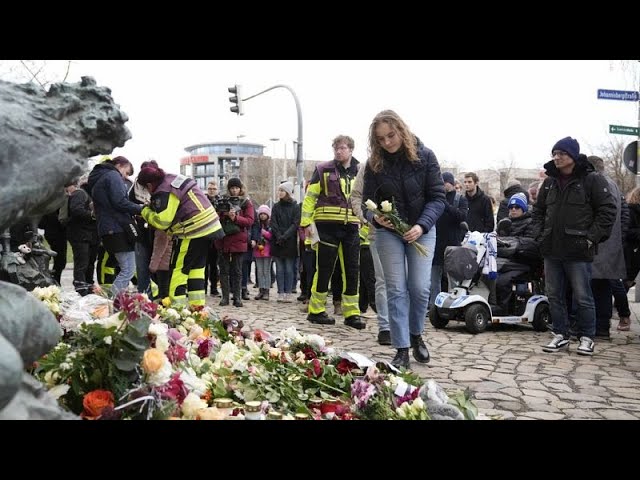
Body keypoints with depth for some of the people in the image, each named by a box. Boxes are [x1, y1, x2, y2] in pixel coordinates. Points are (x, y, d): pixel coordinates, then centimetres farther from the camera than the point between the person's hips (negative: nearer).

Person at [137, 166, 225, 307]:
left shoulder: (163, 193, -15)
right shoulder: (174, 179, 14)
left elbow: (162, 221, -17)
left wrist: (146, 211, 1)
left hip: (194, 232, -10)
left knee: (178, 270, -1)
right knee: (196, 267, 15)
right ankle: (197, 306, 18)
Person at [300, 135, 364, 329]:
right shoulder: (323, 170, 2)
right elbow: (310, 197, 0)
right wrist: (306, 223, -5)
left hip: (351, 227, 4)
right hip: (327, 225, -4)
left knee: (352, 270, 4)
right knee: (324, 269, 0)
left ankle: (351, 313, 12)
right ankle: (316, 311, 12)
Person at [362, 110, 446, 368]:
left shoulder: (425, 156, -10)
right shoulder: (374, 164, -6)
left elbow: (437, 197, -10)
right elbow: (368, 202, -3)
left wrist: (422, 225, -25)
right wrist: (375, 217, -26)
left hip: (421, 230, 0)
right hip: (388, 231, 1)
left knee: (420, 288, -5)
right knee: (396, 290, -4)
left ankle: (416, 335, 22)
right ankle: (402, 350, 2)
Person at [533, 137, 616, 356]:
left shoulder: (592, 180, -5)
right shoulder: (549, 182, 12)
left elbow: (608, 210, -7)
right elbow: (538, 211, 21)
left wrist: (591, 238, -11)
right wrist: (541, 235, 9)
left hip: (578, 251, -6)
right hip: (551, 250, 6)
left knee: (582, 297, 2)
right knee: (554, 295, 10)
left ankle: (587, 338, 16)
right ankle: (560, 335, 21)